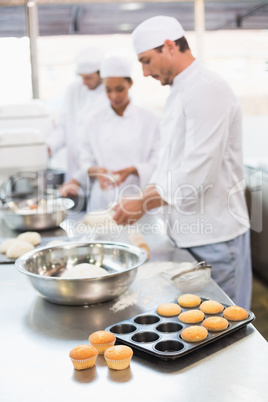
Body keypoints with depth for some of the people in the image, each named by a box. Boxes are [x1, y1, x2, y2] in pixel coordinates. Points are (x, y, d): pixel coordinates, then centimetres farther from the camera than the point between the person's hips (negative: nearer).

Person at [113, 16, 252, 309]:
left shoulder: (207, 91, -18)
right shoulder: (178, 93, 13)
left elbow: (196, 174, -24)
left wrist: (143, 205, -15)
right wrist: (139, 199, 6)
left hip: (214, 236, -9)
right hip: (188, 231, 9)